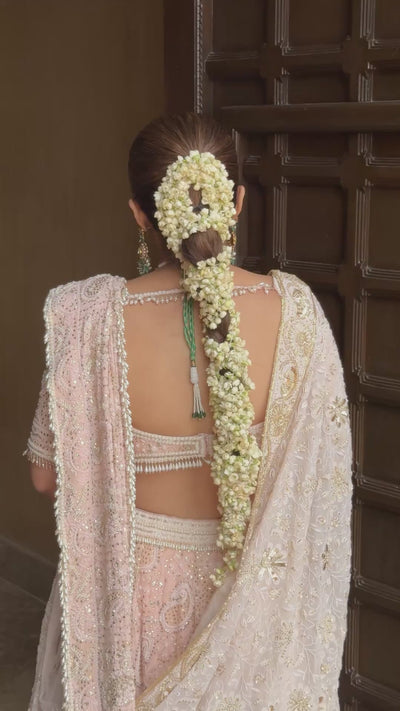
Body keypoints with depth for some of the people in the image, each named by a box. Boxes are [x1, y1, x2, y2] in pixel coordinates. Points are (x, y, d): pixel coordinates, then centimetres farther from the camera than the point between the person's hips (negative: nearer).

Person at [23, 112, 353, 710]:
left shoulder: (91, 320, -22)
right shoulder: (294, 309, -18)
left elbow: (47, 474, -11)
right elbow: (325, 464, -7)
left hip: (133, 587, -1)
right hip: (258, 591, 2)